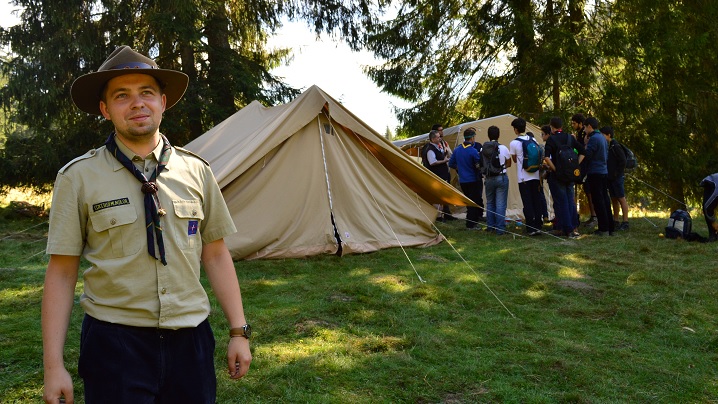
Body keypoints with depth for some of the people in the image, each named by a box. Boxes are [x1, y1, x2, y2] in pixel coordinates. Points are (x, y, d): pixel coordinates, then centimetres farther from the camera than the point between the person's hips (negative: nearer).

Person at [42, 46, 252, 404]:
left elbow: (216, 255, 8)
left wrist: (239, 332, 5)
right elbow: (61, 273, -3)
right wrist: (53, 365, -6)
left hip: (190, 339, 3)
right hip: (114, 343, -2)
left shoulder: (196, 171, 2)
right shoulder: (78, 178, -4)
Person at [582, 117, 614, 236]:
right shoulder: (602, 138, 14)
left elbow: (586, 156, -19)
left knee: (598, 201, -5)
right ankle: (610, 228, 15)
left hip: (595, 173, -9)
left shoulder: (593, 138, -15)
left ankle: (603, 229, -5)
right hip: (604, 172, 9)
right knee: (605, 199, 11)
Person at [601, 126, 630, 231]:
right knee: (613, 199, 12)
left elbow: (623, 161, -16)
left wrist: (617, 173, -15)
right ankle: (615, 222, 19)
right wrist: (608, 174, 10)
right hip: (610, 178, 9)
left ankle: (625, 222, -1)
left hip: (617, 178, -9)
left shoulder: (615, 146, -13)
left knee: (621, 199, -4)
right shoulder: (607, 146, 12)